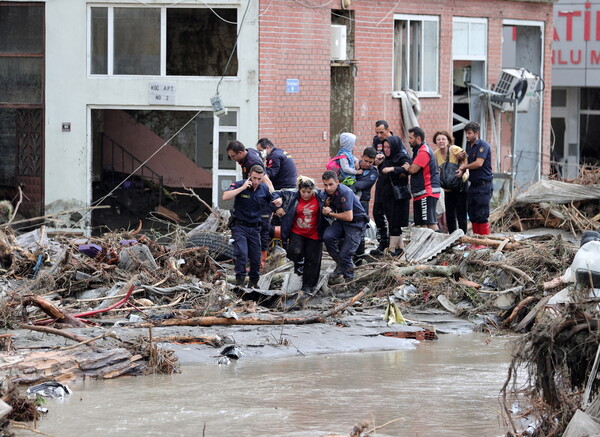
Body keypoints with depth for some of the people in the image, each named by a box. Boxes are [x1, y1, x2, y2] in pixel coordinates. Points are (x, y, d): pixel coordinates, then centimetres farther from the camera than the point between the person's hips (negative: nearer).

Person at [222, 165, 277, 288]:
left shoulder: (264, 189, 2)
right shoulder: (239, 185, -11)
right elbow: (225, 197, -26)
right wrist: (242, 188, -28)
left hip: (255, 227, 4)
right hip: (240, 226, -4)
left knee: (256, 257, 6)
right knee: (242, 253, -20)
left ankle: (253, 283, 22)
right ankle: (239, 281, -13)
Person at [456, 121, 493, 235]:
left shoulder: (483, 145, -12)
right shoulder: (469, 145, 15)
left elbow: (479, 163, -22)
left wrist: (464, 166, -6)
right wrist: (462, 170, -2)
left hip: (484, 184, -9)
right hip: (473, 185, 9)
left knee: (481, 215, -9)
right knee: (472, 214, 9)